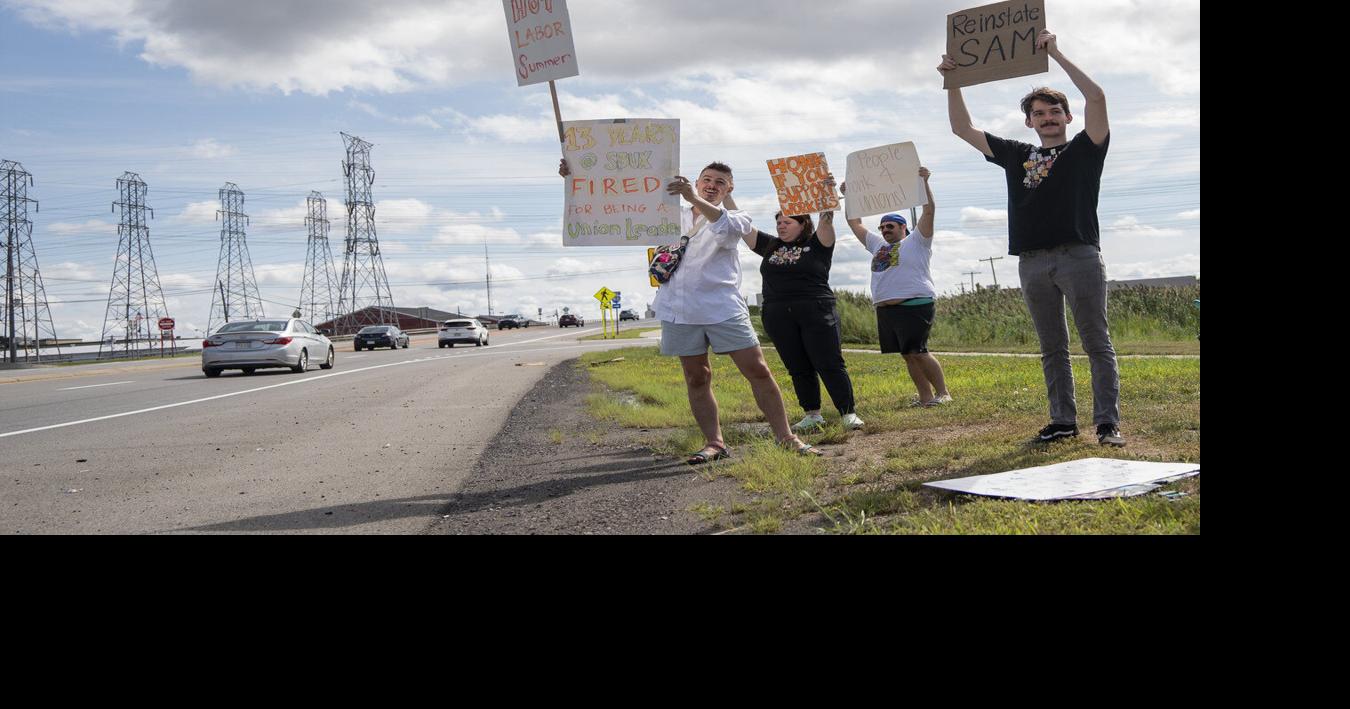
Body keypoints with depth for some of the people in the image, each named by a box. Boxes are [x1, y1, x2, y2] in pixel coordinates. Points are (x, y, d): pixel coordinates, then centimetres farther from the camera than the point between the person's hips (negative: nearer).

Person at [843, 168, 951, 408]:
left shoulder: (916, 241, 5)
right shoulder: (878, 245, 23)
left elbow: (929, 212, -5)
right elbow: (855, 224, 29)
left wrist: (924, 182, -11)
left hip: (914, 305, -7)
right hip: (885, 308, 7)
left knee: (917, 352, -14)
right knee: (908, 356, 5)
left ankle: (943, 393, -6)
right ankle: (925, 397, 8)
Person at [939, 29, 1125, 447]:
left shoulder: (1085, 150, 8)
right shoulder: (1017, 155, 18)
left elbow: (1097, 98, -8)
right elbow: (963, 129, 18)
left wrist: (1055, 53, -8)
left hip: (1079, 256, -4)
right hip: (1033, 263, 4)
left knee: (1097, 342, -3)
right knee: (1052, 348, 8)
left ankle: (1108, 423, -3)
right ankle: (1063, 420, 13)